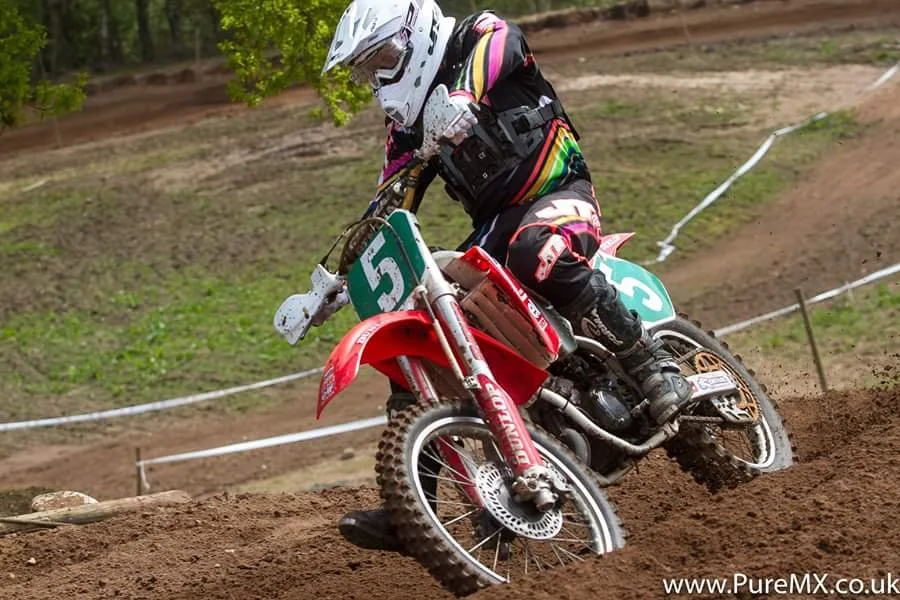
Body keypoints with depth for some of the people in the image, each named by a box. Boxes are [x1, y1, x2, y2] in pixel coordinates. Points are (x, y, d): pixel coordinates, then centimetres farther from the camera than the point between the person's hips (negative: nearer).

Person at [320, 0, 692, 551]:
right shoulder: (408, 123, 16)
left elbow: (494, 52, -28)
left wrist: (463, 100, -50)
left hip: (558, 194, -7)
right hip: (493, 225, 7)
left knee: (535, 252, -41)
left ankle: (657, 369, -31)